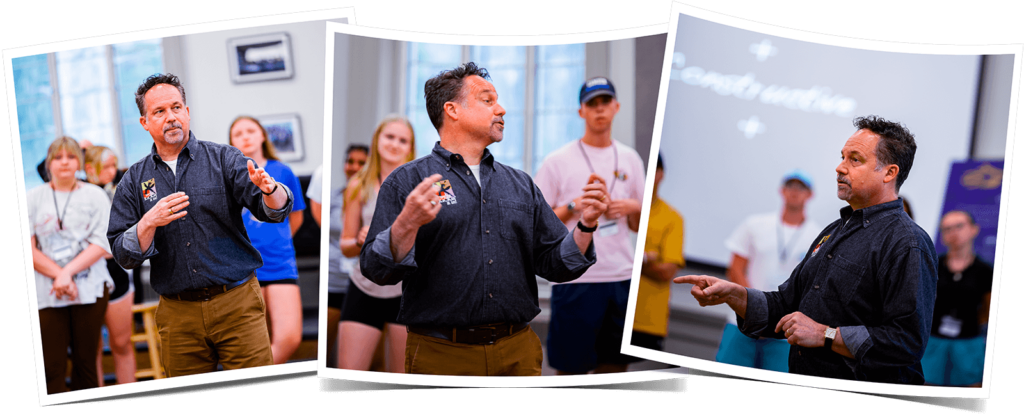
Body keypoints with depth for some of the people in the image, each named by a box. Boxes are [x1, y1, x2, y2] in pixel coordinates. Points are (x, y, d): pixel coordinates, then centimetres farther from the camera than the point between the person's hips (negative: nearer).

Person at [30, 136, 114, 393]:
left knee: (86, 364, 3)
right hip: (47, 293, 0)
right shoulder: (33, 198, 10)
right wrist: (58, 275, -11)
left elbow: (102, 244, -1)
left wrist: (68, 272, -12)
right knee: (51, 368, -6)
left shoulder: (95, 195, 9)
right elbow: (27, 249, 2)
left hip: (89, 290, 0)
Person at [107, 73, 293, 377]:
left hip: (238, 306, -2)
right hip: (178, 315, 2)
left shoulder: (222, 158, 3)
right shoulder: (133, 182, 8)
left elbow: (276, 211, -8)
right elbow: (122, 255, 2)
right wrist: (149, 223, -17)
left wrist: (270, 189, -31)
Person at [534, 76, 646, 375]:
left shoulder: (630, 159, 13)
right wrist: (574, 207, -13)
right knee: (571, 368, 0)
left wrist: (634, 208, -3)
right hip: (576, 279, -4)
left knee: (616, 366, 9)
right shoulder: (558, 162, -1)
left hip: (622, 277, 4)